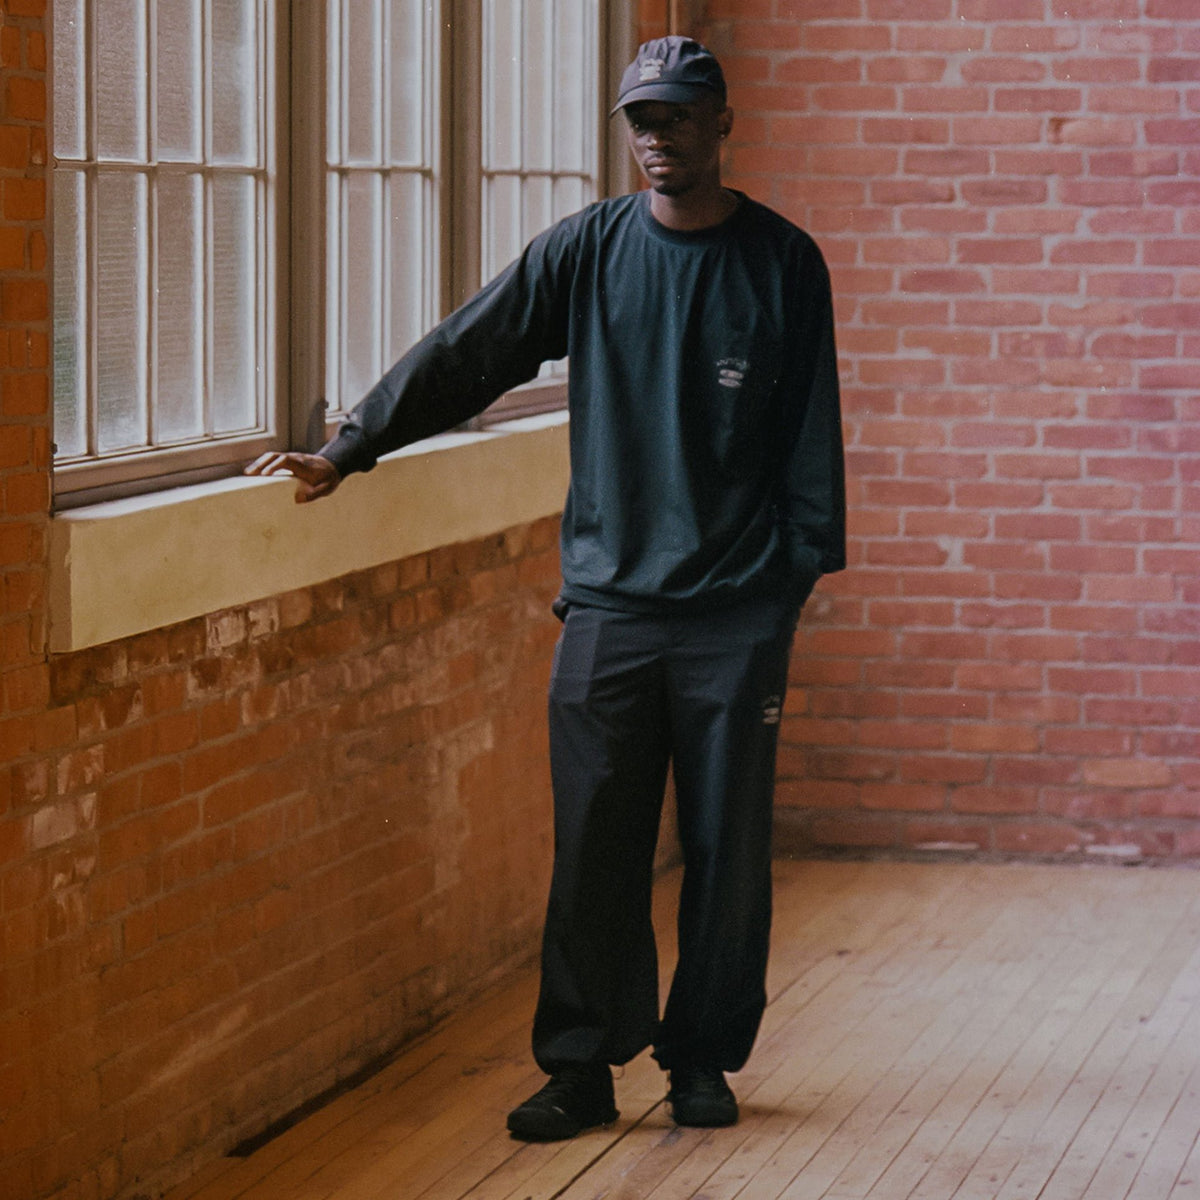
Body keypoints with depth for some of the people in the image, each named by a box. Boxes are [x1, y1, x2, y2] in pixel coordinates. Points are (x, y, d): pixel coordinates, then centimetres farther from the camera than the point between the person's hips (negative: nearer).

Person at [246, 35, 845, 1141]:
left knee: (727, 849, 4)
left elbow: (808, 433, 4)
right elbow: (465, 356, 5)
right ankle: (582, 1069, 9)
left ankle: (704, 1059, 17)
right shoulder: (586, 249, 5)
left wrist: (798, 574, 0)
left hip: (736, 613, -1)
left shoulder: (783, 263, 2)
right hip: (607, 603, 1)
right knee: (593, 852, 1)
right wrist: (348, 450, -1)